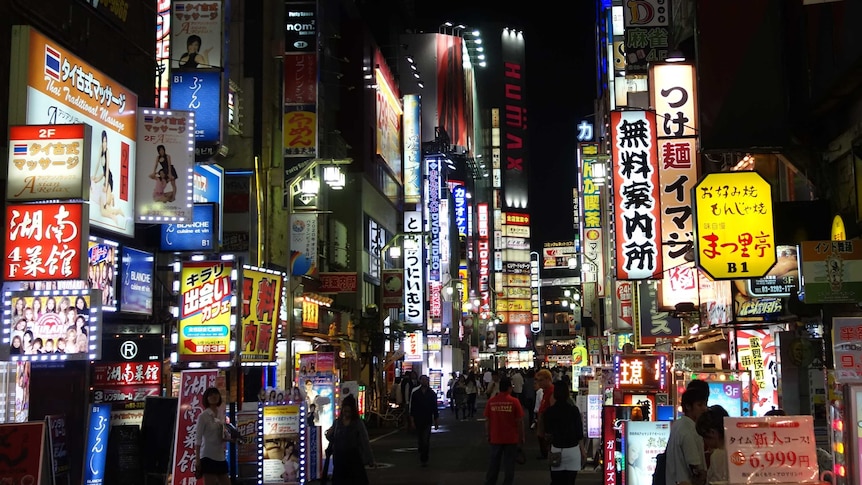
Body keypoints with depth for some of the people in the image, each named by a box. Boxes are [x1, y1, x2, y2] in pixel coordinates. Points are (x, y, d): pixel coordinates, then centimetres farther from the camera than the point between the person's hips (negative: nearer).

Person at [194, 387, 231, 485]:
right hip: (208, 456, -7)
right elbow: (198, 439, -10)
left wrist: (228, 437, -1)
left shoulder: (222, 417, 12)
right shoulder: (203, 416, -6)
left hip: (221, 457, 7)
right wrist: (197, 459, -16)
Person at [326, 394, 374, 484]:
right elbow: (333, 440, 13)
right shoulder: (337, 422, 4)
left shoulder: (358, 423, -5)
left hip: (354, 457, -3)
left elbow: (365, 441, -7)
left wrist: (370, 459, -9)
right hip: (339, 458, 3)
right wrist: (329, 435, -10)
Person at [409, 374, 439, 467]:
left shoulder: (432, 394, 2)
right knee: (420, 441, 10)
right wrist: (412, 421, -5)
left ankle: (424, 459, -5)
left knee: (426, 441, -10)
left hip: (427, 421, -1)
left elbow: (435, 409, 5)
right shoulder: (415, 393, 2)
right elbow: (412, 409, 2)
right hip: (418, 421, 1)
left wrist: (436, 422, 4)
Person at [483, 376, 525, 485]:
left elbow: (487, 421, 0)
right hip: (511, 438, -2)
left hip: (495, 438, 2)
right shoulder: (514, 402, -12)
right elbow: (520, 421, -9)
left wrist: (488, 435, 13)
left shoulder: (491, 401, -6)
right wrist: (522, 436, 3)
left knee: (494, 463, 15)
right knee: (509, 464, 7)